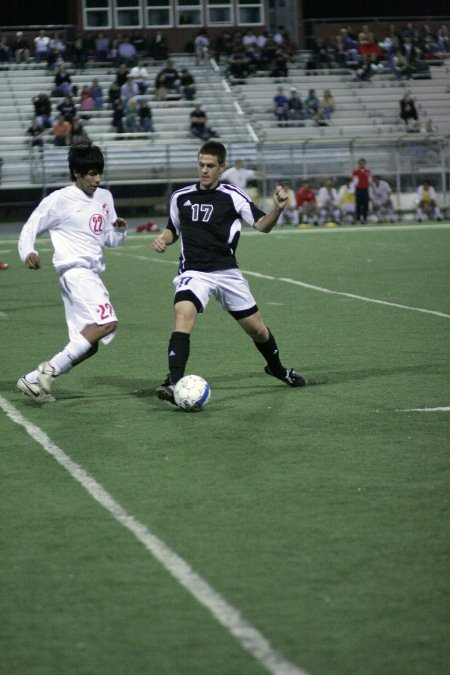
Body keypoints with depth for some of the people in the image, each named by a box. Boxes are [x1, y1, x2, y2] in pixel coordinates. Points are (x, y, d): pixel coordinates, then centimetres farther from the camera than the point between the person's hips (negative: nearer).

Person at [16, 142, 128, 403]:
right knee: (107, 322, -26)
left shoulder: (105, 197, 15)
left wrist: (120, 230, 0)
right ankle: (50, 370, -22)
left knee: (88, 345, 6)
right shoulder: (59, 200, -5)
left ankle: (33, 381, 11)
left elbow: (110, 240, 22)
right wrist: (28, 252, -19)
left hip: (93, 274, 8)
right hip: (75, 271, -8)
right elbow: (31, 227, 0)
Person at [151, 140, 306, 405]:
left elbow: (262, 225, -8)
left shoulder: (232, 196, -2)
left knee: (256, 328, 10)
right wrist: (162, 239, 0)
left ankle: (278, 369, 41)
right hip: (194, 272, 0)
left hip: (227, 272, 0)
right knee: (183, 315, -29)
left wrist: (278, 209, -27)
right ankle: (174, 384, -35)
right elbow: (173, 229, 22)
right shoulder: (180, 197, 7)